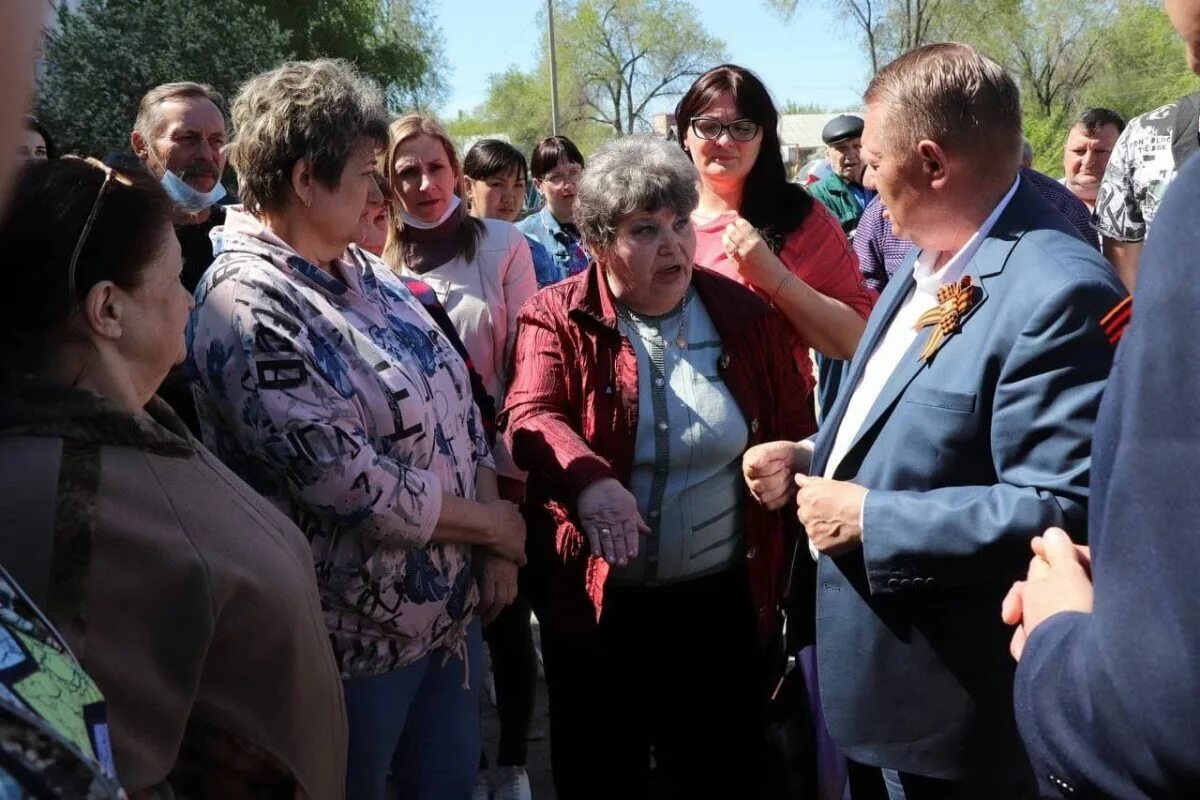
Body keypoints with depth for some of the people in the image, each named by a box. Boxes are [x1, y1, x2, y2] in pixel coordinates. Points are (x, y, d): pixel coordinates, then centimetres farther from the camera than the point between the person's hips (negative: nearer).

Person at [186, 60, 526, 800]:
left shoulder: (363, 270, 5)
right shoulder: (246, 309, -22)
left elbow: (456, 397, 7)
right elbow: (348, 483, -26)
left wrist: (491, 544, -4)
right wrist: (492, 522, -13)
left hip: (453, 600, 8)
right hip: (360, 629, -7)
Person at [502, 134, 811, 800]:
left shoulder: (745, 316, 0)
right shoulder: (557, 317, -6)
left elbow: (792, 438, 6)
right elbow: (528, 417, -20)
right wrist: (588, 478, -41)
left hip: (720, 597, 2)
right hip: (593, 599, -1)